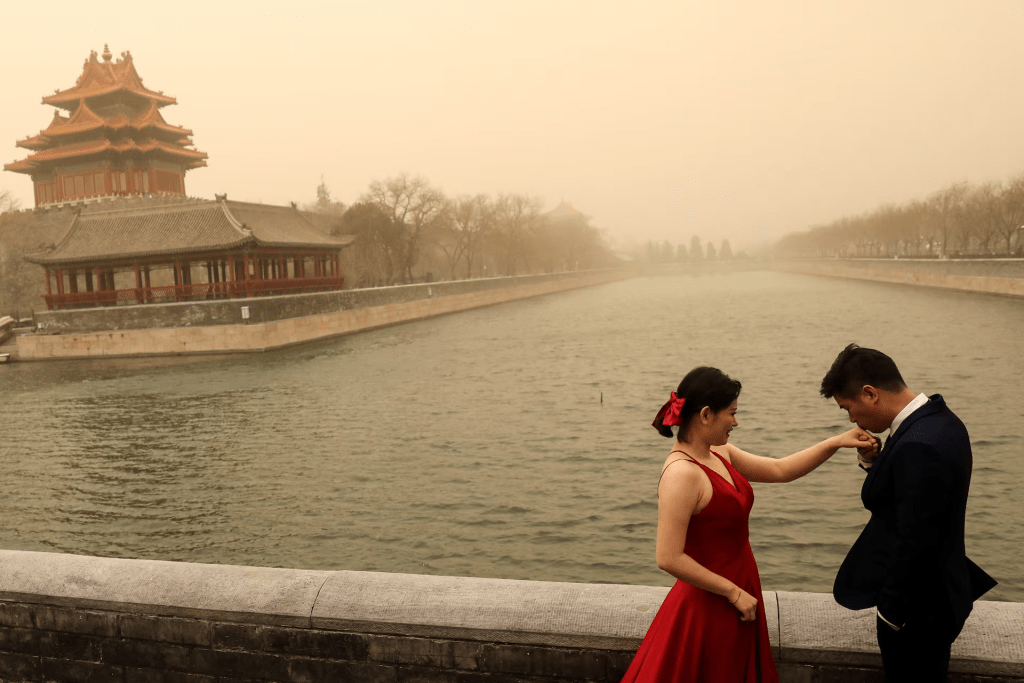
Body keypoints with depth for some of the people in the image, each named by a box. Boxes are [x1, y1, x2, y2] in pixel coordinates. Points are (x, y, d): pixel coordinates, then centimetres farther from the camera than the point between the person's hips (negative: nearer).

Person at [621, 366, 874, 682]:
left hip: (738, 593, 9)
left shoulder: (719, 454, 1)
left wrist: (836, 442, 5)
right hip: (711, 605, -9)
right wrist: (734, 592, -19)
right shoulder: (681, 473, -26)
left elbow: (780, 470, 12)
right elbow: (669, 558, -28)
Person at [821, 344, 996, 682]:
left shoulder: (918, 446, -29)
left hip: (917, 608, -10)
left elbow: (914, 544, -27)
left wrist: (890, 613, -16)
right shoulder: (938, 418, 2)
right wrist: (874, 463, -5)